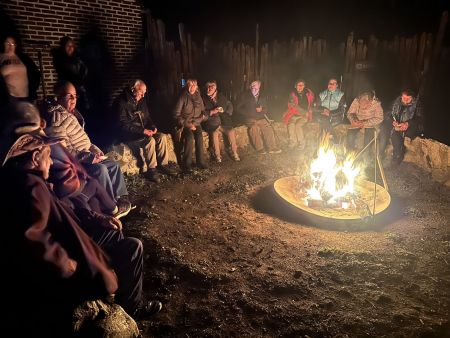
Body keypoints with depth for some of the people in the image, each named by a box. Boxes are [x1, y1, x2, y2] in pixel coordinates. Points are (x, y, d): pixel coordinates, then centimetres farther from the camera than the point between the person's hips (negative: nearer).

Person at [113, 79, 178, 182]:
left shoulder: (142, 101, 8)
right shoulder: (122, 103, -15)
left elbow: (147, 117, 19)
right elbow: (123, 125, -21)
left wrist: (152, 127, -2)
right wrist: (142, 130, -26)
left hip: (143, 131, 8)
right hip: (129, 135, -7)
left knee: (162, 136, -13)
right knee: (150, 140, -31)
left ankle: (163, 165, -6)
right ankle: (151, 169, -19)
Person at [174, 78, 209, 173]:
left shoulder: (198, 96, 10)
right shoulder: (182, 97, -5)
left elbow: (203, 111, 15)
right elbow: (176, 114, -7)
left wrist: (195, 123, -2)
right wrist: (187, 124, -15)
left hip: (196, 123, 4)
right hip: (185, 123, -4)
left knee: (199, 136, -25)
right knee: (189, 137, -30)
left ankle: (200, 161, -16)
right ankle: (187, 164, -23)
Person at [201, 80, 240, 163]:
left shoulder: (221, 96, 16)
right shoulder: (203, 98, 6)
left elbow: (230, 106, 21)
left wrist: (223, 110, 3)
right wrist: (212, 112, -14)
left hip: (224, 122, 3)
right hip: (212, 123, -3)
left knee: (231, 131, -22)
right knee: (214, 133, -32)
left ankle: (234, 153, -6)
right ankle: (217, 155, -15)